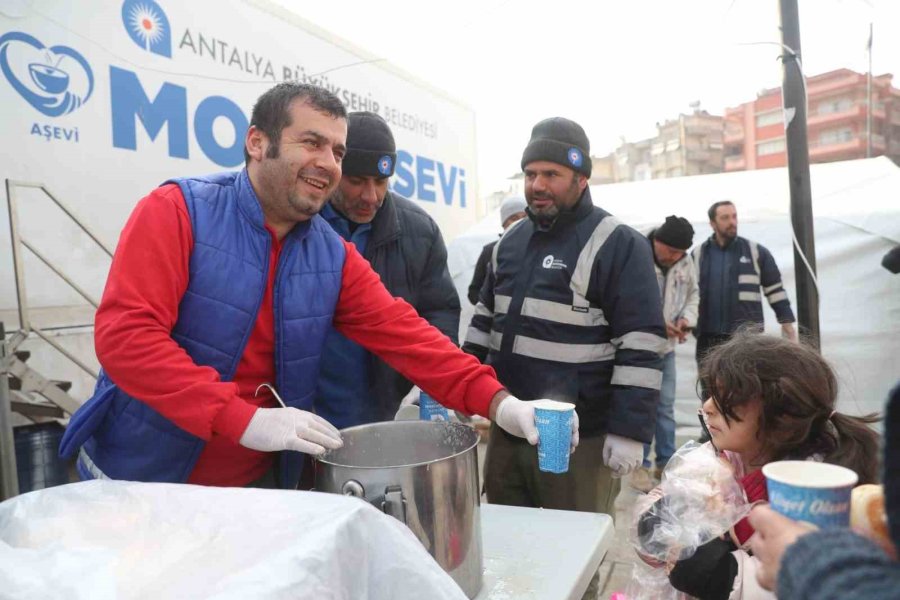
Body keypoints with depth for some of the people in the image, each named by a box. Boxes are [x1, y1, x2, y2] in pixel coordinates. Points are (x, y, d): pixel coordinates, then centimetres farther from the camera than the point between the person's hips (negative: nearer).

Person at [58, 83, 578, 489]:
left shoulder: (334, 255, -2)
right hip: (138, 477, -3)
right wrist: (244, 419, -31)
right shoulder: (177, 211, -15)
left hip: (257, 484, 4)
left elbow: (404, 335, -8)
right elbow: (124, 334, -23)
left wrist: (496, 401, -21)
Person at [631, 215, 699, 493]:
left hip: (667, 346, 6)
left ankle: (666, 462, 27)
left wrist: (686, 319, -5)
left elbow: (693, 294, 15)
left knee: (666, 406, 13)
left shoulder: (686, 262, 1)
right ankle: (639, 465, 15)